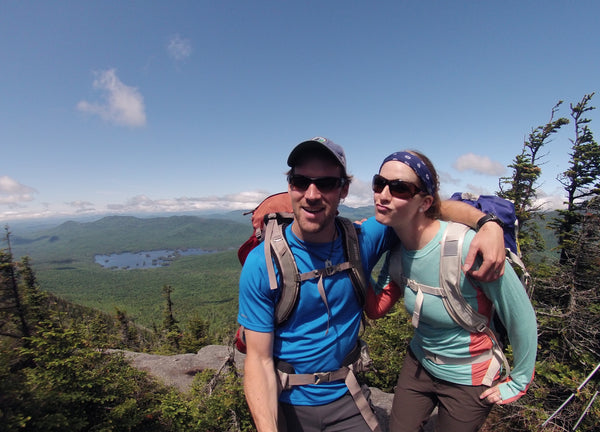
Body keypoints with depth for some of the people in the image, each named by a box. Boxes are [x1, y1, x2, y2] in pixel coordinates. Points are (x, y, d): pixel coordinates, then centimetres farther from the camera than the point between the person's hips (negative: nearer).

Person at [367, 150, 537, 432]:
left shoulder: (468, 247, -32)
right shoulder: (395, 251, -15)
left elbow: (522, 319, -19)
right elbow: (375, 309, -8)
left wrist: (519, 381, -4)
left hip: (468, 381, -4)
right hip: (418, 364, 5)